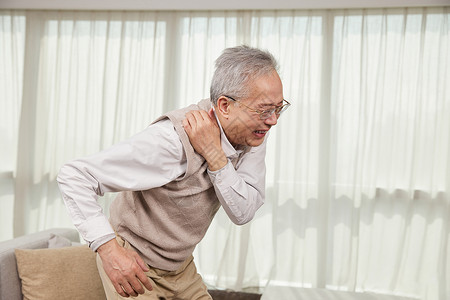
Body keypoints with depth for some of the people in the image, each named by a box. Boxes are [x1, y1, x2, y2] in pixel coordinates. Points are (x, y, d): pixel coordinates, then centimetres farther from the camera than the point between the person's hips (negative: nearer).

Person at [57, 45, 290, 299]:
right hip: (135, 269, -6)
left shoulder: (254, 135, -12)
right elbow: (74, 176, -30)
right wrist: (108, 248, -37)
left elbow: (243, 213, -20)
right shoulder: (173, 140, -33)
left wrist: (214, 156, -32)